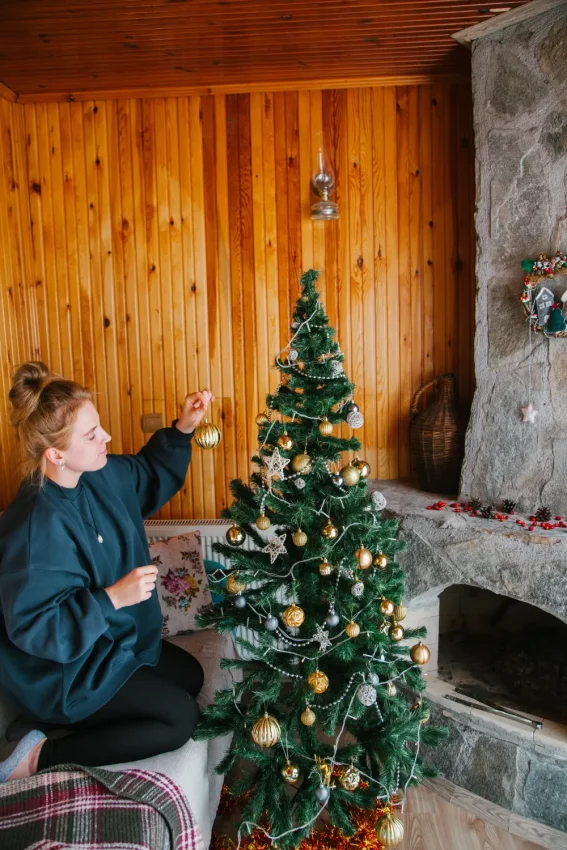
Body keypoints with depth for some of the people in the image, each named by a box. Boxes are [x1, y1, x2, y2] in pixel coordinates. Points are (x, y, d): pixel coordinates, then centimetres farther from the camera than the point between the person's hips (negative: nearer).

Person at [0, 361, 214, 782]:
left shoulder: (100, 474, -10)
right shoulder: (37, 527, -34)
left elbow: (150, 477, 9)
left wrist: (183, 429, -6)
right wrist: (113, 598, -34)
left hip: (114, 639, 9)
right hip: (66, 668, -9)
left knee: (190, 676, 19)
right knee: (181, 719, -6)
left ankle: (85, 722, 18)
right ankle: (43, 756, 0)